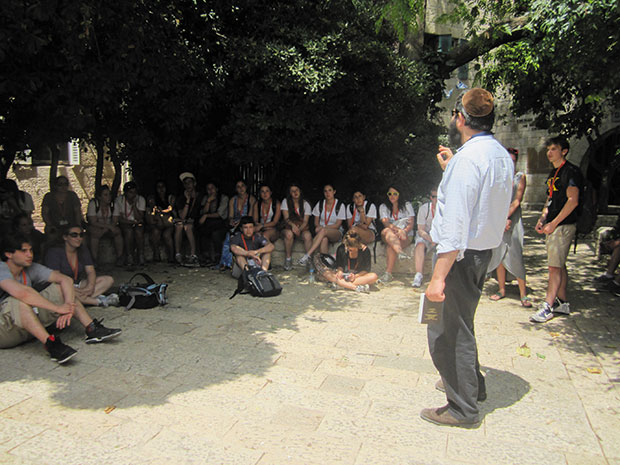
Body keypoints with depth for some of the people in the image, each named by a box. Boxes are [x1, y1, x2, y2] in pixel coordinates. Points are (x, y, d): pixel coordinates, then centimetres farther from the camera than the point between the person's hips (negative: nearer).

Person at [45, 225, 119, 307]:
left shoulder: (83, 250, 7)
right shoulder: (54, 252, -11)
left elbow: (91, 271, 1)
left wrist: (90, 286, -21)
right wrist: (74, 290, -36)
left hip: (78, 284, 6)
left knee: (109, 280, -10)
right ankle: (99, 301, -38)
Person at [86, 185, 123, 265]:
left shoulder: (112, 204, -5)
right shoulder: (93, 203, -15)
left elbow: (114, 221, -5)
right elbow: (93, 222, -20)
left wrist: (106, 229, -25)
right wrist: (108, 226, -29)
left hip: (109, 227, 3)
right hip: (95, 227, -3)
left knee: (118, 231, -28)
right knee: (95, 232, -36)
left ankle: (119, 258, -21)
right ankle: (94, 259, -29)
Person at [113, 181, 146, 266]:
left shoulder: (141, 199, -8)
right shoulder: (119, 200, -9)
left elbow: (139, 218, -15)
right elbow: (116, 219, -10)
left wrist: (134, 205, -25)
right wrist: (132, 222, -16)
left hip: (138, 223, 1)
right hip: (125, 224, 0)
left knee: (138, 231, -32)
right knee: (129, 231, -32)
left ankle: (141, 257, -23)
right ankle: (129, 257, -21)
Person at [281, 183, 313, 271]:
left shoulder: (306, 204, 7)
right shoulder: (285, 202, 5)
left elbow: (305, 221, -1)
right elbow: (286, 218, -5)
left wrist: (299, 229, -23)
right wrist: (293, 225, -27)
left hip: (302, 228, 1)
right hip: (289, 227, 0)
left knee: (308, 235, -35)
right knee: (289, 233, -37)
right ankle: (288, 259, -22)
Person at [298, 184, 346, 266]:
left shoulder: (340, 205, -3)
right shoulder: (320, 204, 8)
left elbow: (337, 225, -7)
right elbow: (316, 222, 11)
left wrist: (322, 227, -18)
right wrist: (319, 227, -14)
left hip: (336, 233, -2)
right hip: (321, 233, 3)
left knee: (323, 231, -38)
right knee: (324, 239, -37)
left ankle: (307, 255, -43)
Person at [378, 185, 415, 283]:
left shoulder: (407, 205, 8)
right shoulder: (383, 207, 9)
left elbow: (411, 224, -1)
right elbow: (386, 223, -8)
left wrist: (404, 231, -24)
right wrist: (398, 230, -27)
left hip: (406, 236, -2)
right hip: (389, 235, 2)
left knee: (390, 246, -33)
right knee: (387, 231, -35)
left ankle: (388, 273, -34)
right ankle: (400, 252, -57)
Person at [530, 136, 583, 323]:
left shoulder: (571, 171, -10)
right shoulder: (553, 173, 18)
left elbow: (573, 201, -17)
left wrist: (553, 223, -18)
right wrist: (543, 218, 9)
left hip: (563, 225, -9)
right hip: (552, 225, 9)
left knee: (555, 266, -9)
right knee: (559, 265, 13)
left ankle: (548, 307, -7)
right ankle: (562, 303, 21)